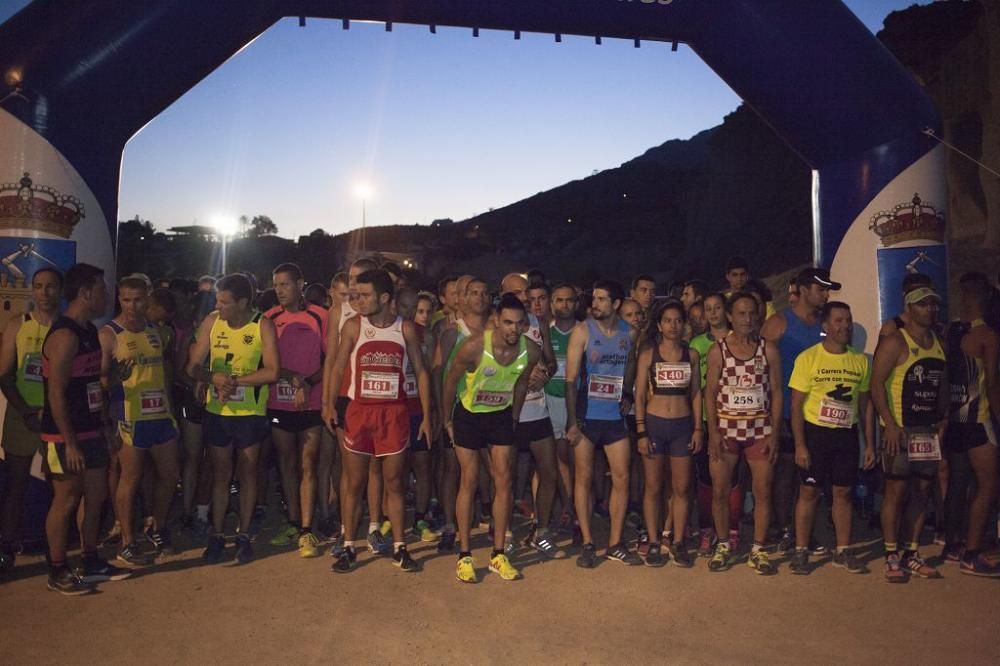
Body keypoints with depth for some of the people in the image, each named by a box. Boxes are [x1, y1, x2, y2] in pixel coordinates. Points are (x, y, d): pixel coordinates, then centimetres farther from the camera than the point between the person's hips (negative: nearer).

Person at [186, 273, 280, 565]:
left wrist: (235, 381, -21)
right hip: (216, 411, 2)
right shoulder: (211, 322, -2)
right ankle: (216, 535, 23)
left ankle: (244, 535, 23)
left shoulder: (263, 325, -11)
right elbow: (194, 366, -2)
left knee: (247, 473, 10)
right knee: (220, 474, 11)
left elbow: (272, 372, -17)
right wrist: (215, 378, -21)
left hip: (250, 413, -2)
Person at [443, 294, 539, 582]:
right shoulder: (474, 346, -28)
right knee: (469, 481, -2)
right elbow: (451, 381, -12)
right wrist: (447, 419, -4)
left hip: (501, 415, 3)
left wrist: (514, 418, 11)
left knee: (504, 480, 1)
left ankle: (498, 555, 12)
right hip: (469, 415, -3)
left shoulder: (531, 351, -17)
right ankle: (464, 556, 8)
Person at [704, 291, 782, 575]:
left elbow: (776, 392, 3)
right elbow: (710, 393, 0)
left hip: (760, 428, 1)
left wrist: (774, 433, -3)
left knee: (763, 491, 2)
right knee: (720, 490, 4)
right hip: (726, 427, 0)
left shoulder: (768, 350, 2)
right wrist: (713, 431, -8)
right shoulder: (717, 350, 0)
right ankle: (723, 545, 22)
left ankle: (758, 550, 16)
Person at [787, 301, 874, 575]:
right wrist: (800, 444, -13)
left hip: (847, 434, 4)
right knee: (809, 491, 1)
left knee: (843, 492, 9)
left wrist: (870, 444, 7)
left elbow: (865, 405, 11)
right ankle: (800, 551, 12)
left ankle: (843, 552, 21)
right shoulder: (808, 358, -7)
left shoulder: (861, 361, 5)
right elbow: (796, 405, -8)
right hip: (815, 432, -3)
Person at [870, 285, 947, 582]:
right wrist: (890, 424, -18)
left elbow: (942, 386, 20)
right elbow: (877, 383, -13)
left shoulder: (939, 344, 14)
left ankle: (911, 554, 19)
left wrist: (943, 418, 8)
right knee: (897, 490, -3)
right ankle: (892, 557, 5)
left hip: (929, 430, 6)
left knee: (921, 492, 9)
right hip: (900, 429, -6)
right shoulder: (895, 342, -8)